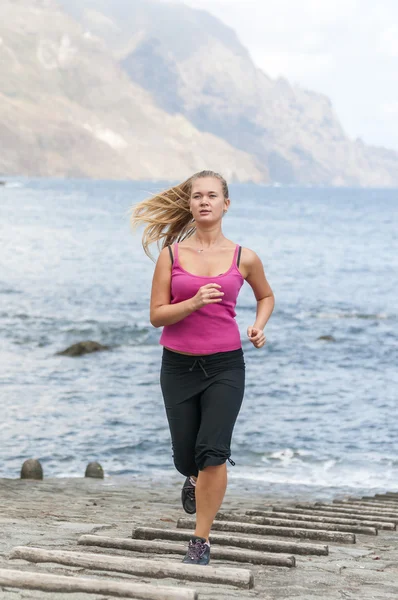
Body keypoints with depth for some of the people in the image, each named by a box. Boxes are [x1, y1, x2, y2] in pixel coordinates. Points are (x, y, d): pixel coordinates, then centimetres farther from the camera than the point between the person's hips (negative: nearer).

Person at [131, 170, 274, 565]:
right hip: (179, 365, 1)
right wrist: (194, 302, -21)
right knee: (186, 458, 10)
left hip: (225, 365, -1)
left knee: (212, 452, -17)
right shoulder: (171, 254, -1)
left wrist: (258, 326, 1)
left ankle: (201, 541, -6)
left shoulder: (244, 258, 0)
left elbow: (266, 296, 20)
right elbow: (157, 315, -4)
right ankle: (195, 478, 48)